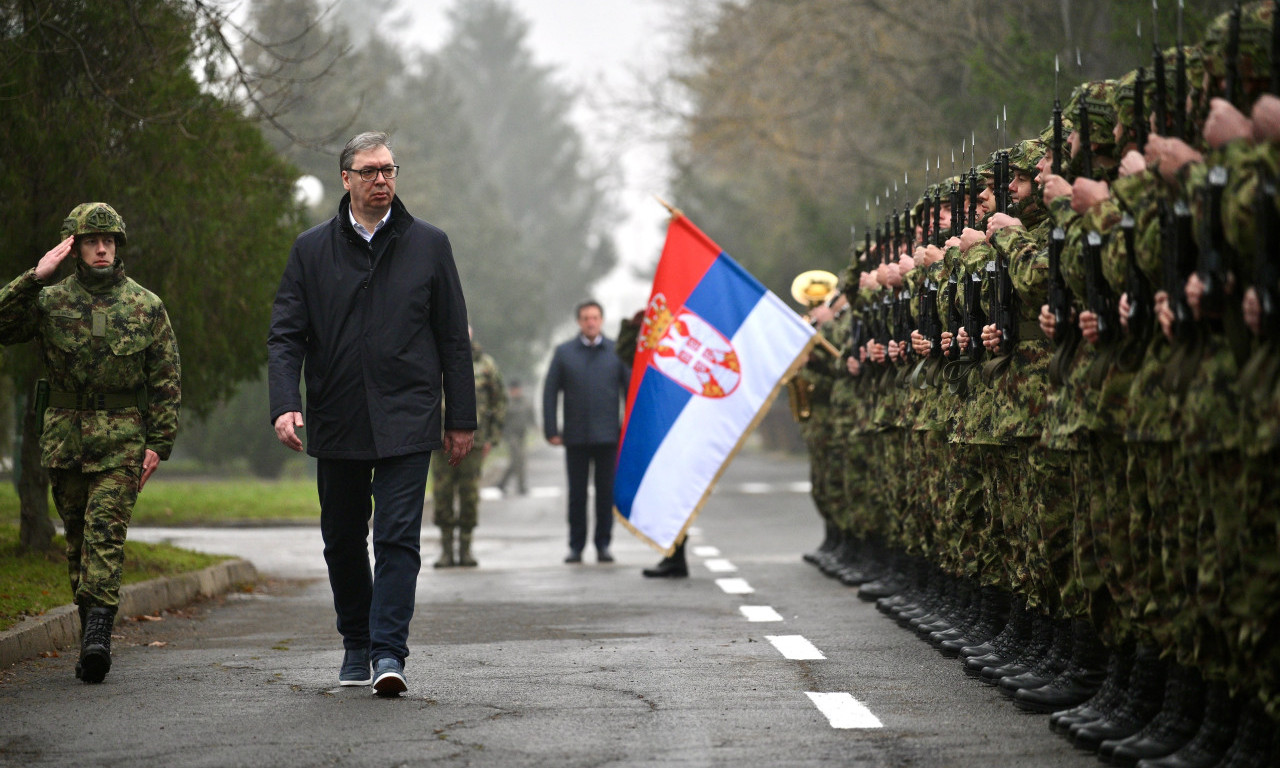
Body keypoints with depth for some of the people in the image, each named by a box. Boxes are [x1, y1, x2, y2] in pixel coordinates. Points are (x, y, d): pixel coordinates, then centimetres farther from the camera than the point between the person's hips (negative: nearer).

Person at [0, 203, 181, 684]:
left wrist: (159, 443, -2)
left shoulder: (146, 306, 3)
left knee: (106, 531, -15)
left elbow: (166, 379, 4)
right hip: (64, 438, 2)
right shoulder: (49, 301, 4)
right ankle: (93, 639, 14)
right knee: (78, 536, 7)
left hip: (122, 442, -2)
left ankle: (98, 631, -23)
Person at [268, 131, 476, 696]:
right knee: (343, 540, 11)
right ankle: (356, 645, 26)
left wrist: (460, 419, 4)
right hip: (336, 424, 2)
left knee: (397, 538, -11)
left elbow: (453, 338, 7)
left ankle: (389, 652, -12)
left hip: (405, 421, -2)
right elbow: (285, 336, 2)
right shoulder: (311, 250, 5)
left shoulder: (428, 245, 5)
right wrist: (285, 405, -14)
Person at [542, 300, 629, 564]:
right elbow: (550, 391, 6)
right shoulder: (564, 352, 7)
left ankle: (603, 544, 10)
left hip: (608, 435, 0)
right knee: (576, 493, 3)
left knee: (606, 492, 2)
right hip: (575, 437, 0)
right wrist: (551, 430, -2)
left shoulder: (617, 352, 7)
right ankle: (576, 546, 10)